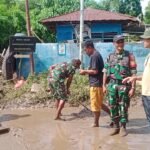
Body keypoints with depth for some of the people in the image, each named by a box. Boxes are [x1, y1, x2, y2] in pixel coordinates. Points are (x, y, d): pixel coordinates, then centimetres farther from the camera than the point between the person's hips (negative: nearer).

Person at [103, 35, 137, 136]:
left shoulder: (129, 56, -2)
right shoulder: (110, 56, 8)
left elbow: (133, 73, -6)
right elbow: (105, 72, 10)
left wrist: (133, 88, -12)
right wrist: (104, 85, 5)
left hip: (124, 85, -3)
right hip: (112, 85, 3)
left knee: (123, 108, 3)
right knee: (113, 107, 7)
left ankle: (123, 127, 16)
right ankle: (116, 127, 21)